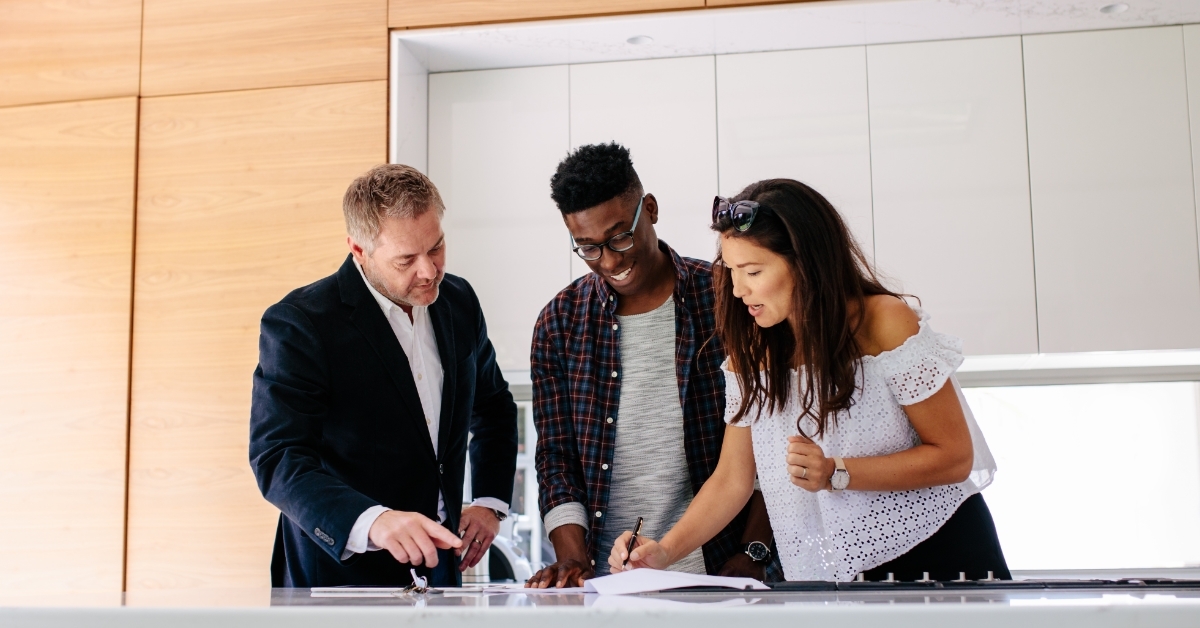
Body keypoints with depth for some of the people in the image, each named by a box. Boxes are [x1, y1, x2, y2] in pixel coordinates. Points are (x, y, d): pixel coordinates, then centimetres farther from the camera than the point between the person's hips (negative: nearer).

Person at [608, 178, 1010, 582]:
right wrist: (665, 552, -12)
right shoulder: (751, 352, 1)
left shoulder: (884, 323, -13)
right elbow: (732, 479, 3)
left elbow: (954, 457, -11)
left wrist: (837, 474, -22)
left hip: (937, 558, -3)